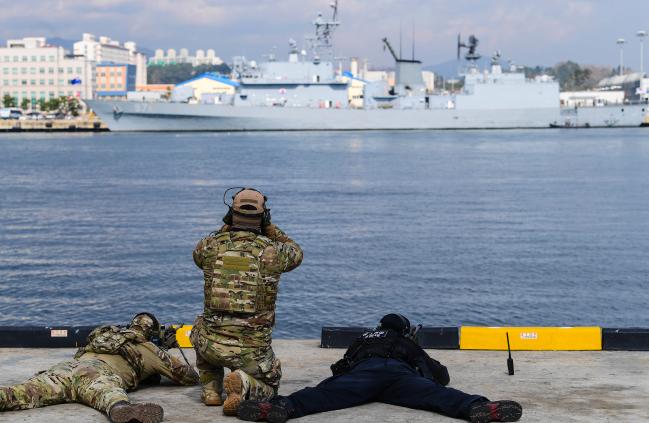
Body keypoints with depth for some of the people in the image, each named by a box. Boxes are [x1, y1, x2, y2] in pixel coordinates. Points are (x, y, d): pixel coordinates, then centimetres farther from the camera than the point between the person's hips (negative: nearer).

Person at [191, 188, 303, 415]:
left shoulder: (210, 246, -2)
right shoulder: (272, 251, -6)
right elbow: (296, 253, 18)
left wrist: (227, 228, 19)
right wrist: (269, 228, 17)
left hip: (213, 344, 2)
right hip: (253, 349, -2)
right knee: (268, 387, 25)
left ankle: (211, 389, 22)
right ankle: (244, 383, -11)